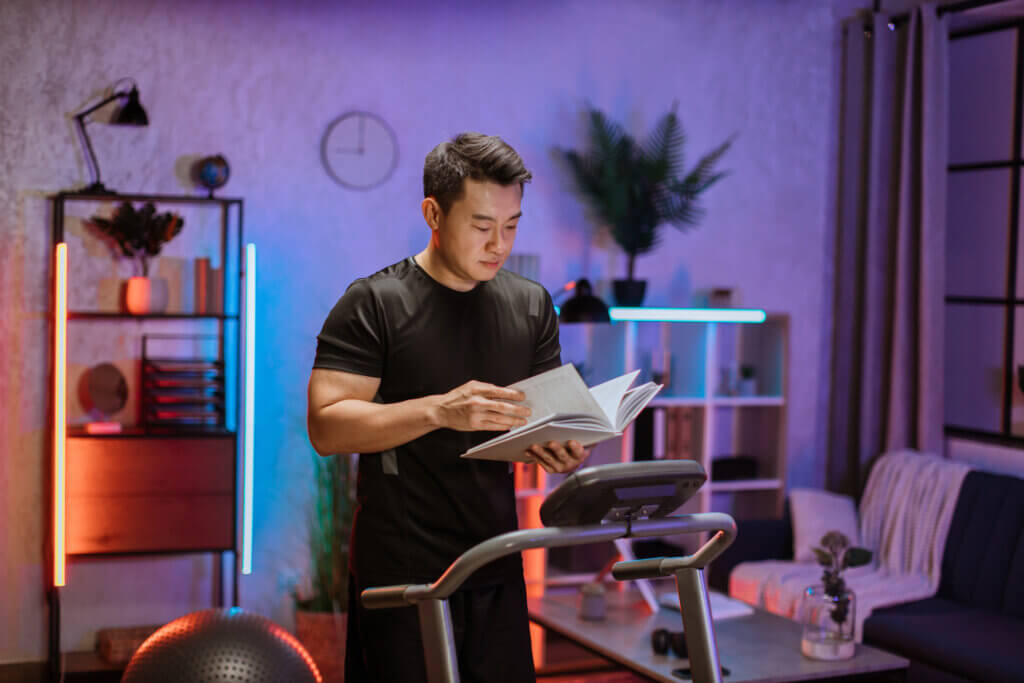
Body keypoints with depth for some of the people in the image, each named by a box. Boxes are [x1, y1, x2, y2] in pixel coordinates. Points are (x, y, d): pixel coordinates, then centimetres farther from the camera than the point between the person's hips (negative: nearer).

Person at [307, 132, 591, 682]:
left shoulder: (531, 305, 10)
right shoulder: (374, 303, -7)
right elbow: (326, 426, -14)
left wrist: (559, 444, -9)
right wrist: (439, 410, -26)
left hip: (496, 573, 5)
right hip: (400, 575, -5)